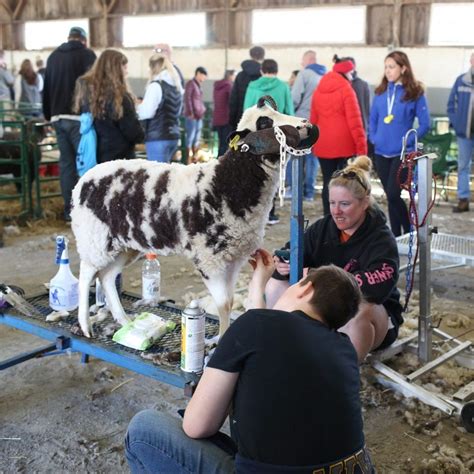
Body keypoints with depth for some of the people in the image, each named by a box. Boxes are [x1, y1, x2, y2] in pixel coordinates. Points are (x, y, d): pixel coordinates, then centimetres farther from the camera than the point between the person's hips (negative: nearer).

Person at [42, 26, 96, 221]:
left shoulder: (53, 56, 15)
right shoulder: (87, 54, -3)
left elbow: (46, 88, 20)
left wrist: (49, 115, 26)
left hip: (58, 117, 6)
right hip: (80, 117, -6)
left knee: (66, 163, 9)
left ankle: (69, 209, 11)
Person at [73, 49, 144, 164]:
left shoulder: (85, 89, 3)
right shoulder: (119, 97, -16)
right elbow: (134, 132, -11)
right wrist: (140, 136, 10)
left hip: (92, 157, 6)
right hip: (119, 158, -6)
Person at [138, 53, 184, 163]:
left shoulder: (156, 85, -12)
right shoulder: (177, 86, 12)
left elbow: (147, 112, -18)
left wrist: (136, 107, 2)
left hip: (157, 137, -8)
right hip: (174, 135, 8)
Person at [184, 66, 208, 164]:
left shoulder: (198, 85, 17)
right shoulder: (190, 84, -7)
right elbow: (187, 99, -12)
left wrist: (203, 110, 12)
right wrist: (191, 113, -15)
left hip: (199, 116, 9)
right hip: (192, 116, -9)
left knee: (197, 139, 12)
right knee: (190, 137, -7)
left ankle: (195, 159, 20)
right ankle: (189, 160, -6)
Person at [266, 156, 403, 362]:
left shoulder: (382, 241, -20)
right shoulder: (322, 228, -4)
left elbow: (378, 287, -37)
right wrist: (283, 266, -33)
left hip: (374, 317, -5)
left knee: (360, 309, -40)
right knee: (275, 286, -10)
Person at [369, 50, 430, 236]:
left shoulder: (415, 93, -6)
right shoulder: (381, 91, 7)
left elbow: (424, 124, -4)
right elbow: (373, 119, 15)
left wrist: (407, 142, -11)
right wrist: (373, 138, 2)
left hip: (402, 153, -5)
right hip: (381, 153, 5)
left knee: (393, 194, -12)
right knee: (390, 197, 10)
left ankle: (409, 233, 9)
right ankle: (396, 236, 21)